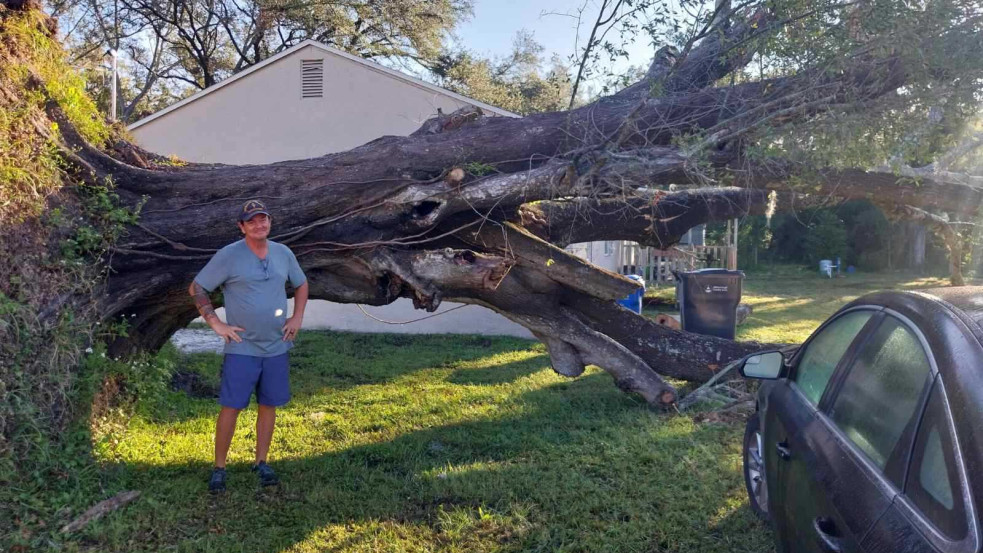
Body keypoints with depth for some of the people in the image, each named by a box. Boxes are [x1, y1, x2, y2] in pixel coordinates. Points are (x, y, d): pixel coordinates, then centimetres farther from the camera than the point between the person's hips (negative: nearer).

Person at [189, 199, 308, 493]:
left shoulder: (283, 253, 5)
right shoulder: (228, 256, -7)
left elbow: (301, 284, 21)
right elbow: (196, 288, -2)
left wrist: (297, 318, 9)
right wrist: (216, 323, -8)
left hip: (277, 347, 4)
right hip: (241, 348, -4)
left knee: (269, 405, 10)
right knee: (231, 407, -2)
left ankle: (261, 463, 23)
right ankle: (219, 468, 12)